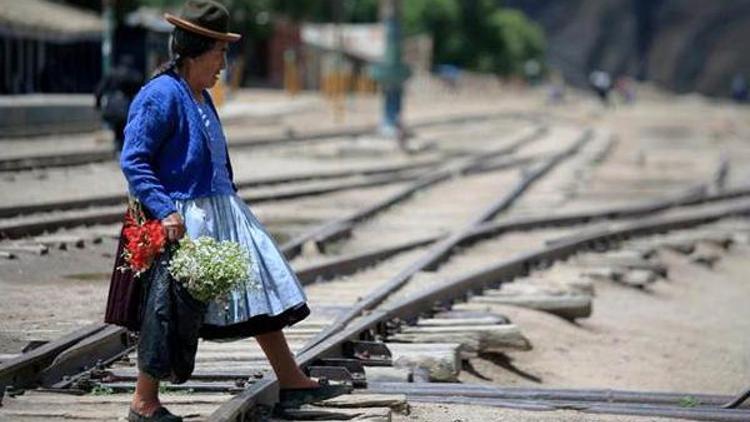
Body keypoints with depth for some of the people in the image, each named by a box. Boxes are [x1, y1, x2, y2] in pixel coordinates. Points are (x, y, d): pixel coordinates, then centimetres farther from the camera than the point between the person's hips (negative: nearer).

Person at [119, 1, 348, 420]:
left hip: (220, 212, 10)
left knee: (261, 289, 9)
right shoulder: (161, 96, -15)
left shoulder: (202, 97, 14)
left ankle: (292, 381, 16)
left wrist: (230, 201, 26)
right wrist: (165, 211, -26)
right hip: (184, 220, -10)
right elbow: (134, 160, -19)